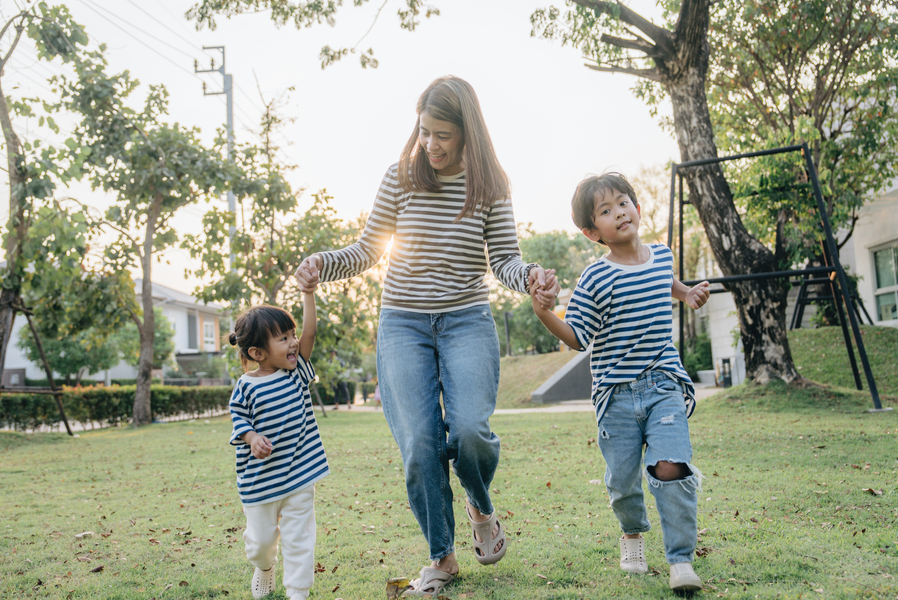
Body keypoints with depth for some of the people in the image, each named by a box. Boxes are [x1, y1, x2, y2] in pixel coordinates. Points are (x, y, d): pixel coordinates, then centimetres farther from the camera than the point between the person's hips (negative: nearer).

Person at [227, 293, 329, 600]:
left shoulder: (297, 373, -2)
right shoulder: (247, 386, -7)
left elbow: (309, 334, -10)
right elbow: (239, 418, -1)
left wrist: (308, 292, -16)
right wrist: (252, 437, -21)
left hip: (299, 474, 1)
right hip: (259, 479, -1)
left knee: (298, 538, 4)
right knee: (260, 538, 14)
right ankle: (264, 568, 46)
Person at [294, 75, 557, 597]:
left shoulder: (489, 185, -1)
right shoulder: (401, 178, 1)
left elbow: (505, 260, -3)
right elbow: (368, 250, 8)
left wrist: (530, 277, -25)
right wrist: (323, 263, -10)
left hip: (468, 320, -1)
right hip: (403, 323, 1)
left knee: (469, 428, -19)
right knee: (420, 442, -7)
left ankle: (481, 509, 17)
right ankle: (442, 557, 14)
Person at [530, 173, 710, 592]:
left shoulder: (662, 255, 5)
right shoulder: (595, 279, -9)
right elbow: (578, 337, -8)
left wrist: (686, 293, 18)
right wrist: (544, 313, -23)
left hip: (664, 386, 2)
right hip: (616, 393, -2)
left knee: (671, 468, -16)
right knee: (623, 480, 7)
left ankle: (681, 559, -2)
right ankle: (633, 533, 39)